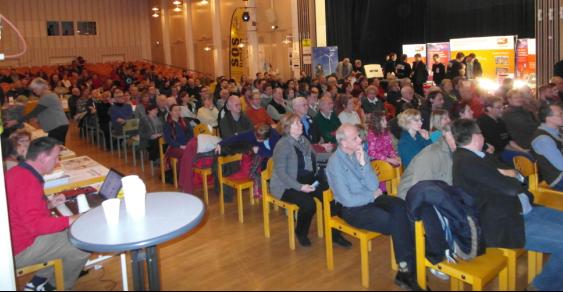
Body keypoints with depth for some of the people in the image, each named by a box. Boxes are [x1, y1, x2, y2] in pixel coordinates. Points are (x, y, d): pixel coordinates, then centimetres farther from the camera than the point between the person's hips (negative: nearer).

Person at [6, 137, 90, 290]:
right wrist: (71, 220, -24)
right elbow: (35, 224, -31)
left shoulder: (18, 172, 6)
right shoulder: (28, 182, -27)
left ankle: (40, 280, 17)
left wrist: (48, 204, 8)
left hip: (16, 237, 10)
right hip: (20, 249, -10)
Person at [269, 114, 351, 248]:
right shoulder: (283, 145, -13)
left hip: (309, 179, 7)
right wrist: (300, 187, -25)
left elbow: (313, 158, 19)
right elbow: (280, 172, -17)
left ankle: (334, 233, -5)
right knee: (308, 203, -31)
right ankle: (301, 233, -2)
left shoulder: (303, 140, 10)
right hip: (287, 185, -6)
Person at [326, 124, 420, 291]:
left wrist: (363, 164, -16)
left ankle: (407, 269, -18)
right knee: (395, 223, -22)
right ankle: (408, 269, -3)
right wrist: (373, 195, -6)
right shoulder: (335, 163, -15)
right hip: (353, 209, -6)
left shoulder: (360, 152, 2)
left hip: (371, 198, 6)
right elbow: (348, 200, -18)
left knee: (400, 207, -21)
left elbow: (374, 185, -4)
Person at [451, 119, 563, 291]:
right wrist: (513, 178, 4)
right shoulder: (468, 161, -20)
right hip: (502, 224, -11)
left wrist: (511, 176, -1)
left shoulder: (470, 157, 12)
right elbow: (509, 187, -17)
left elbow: (498, 176, 20)